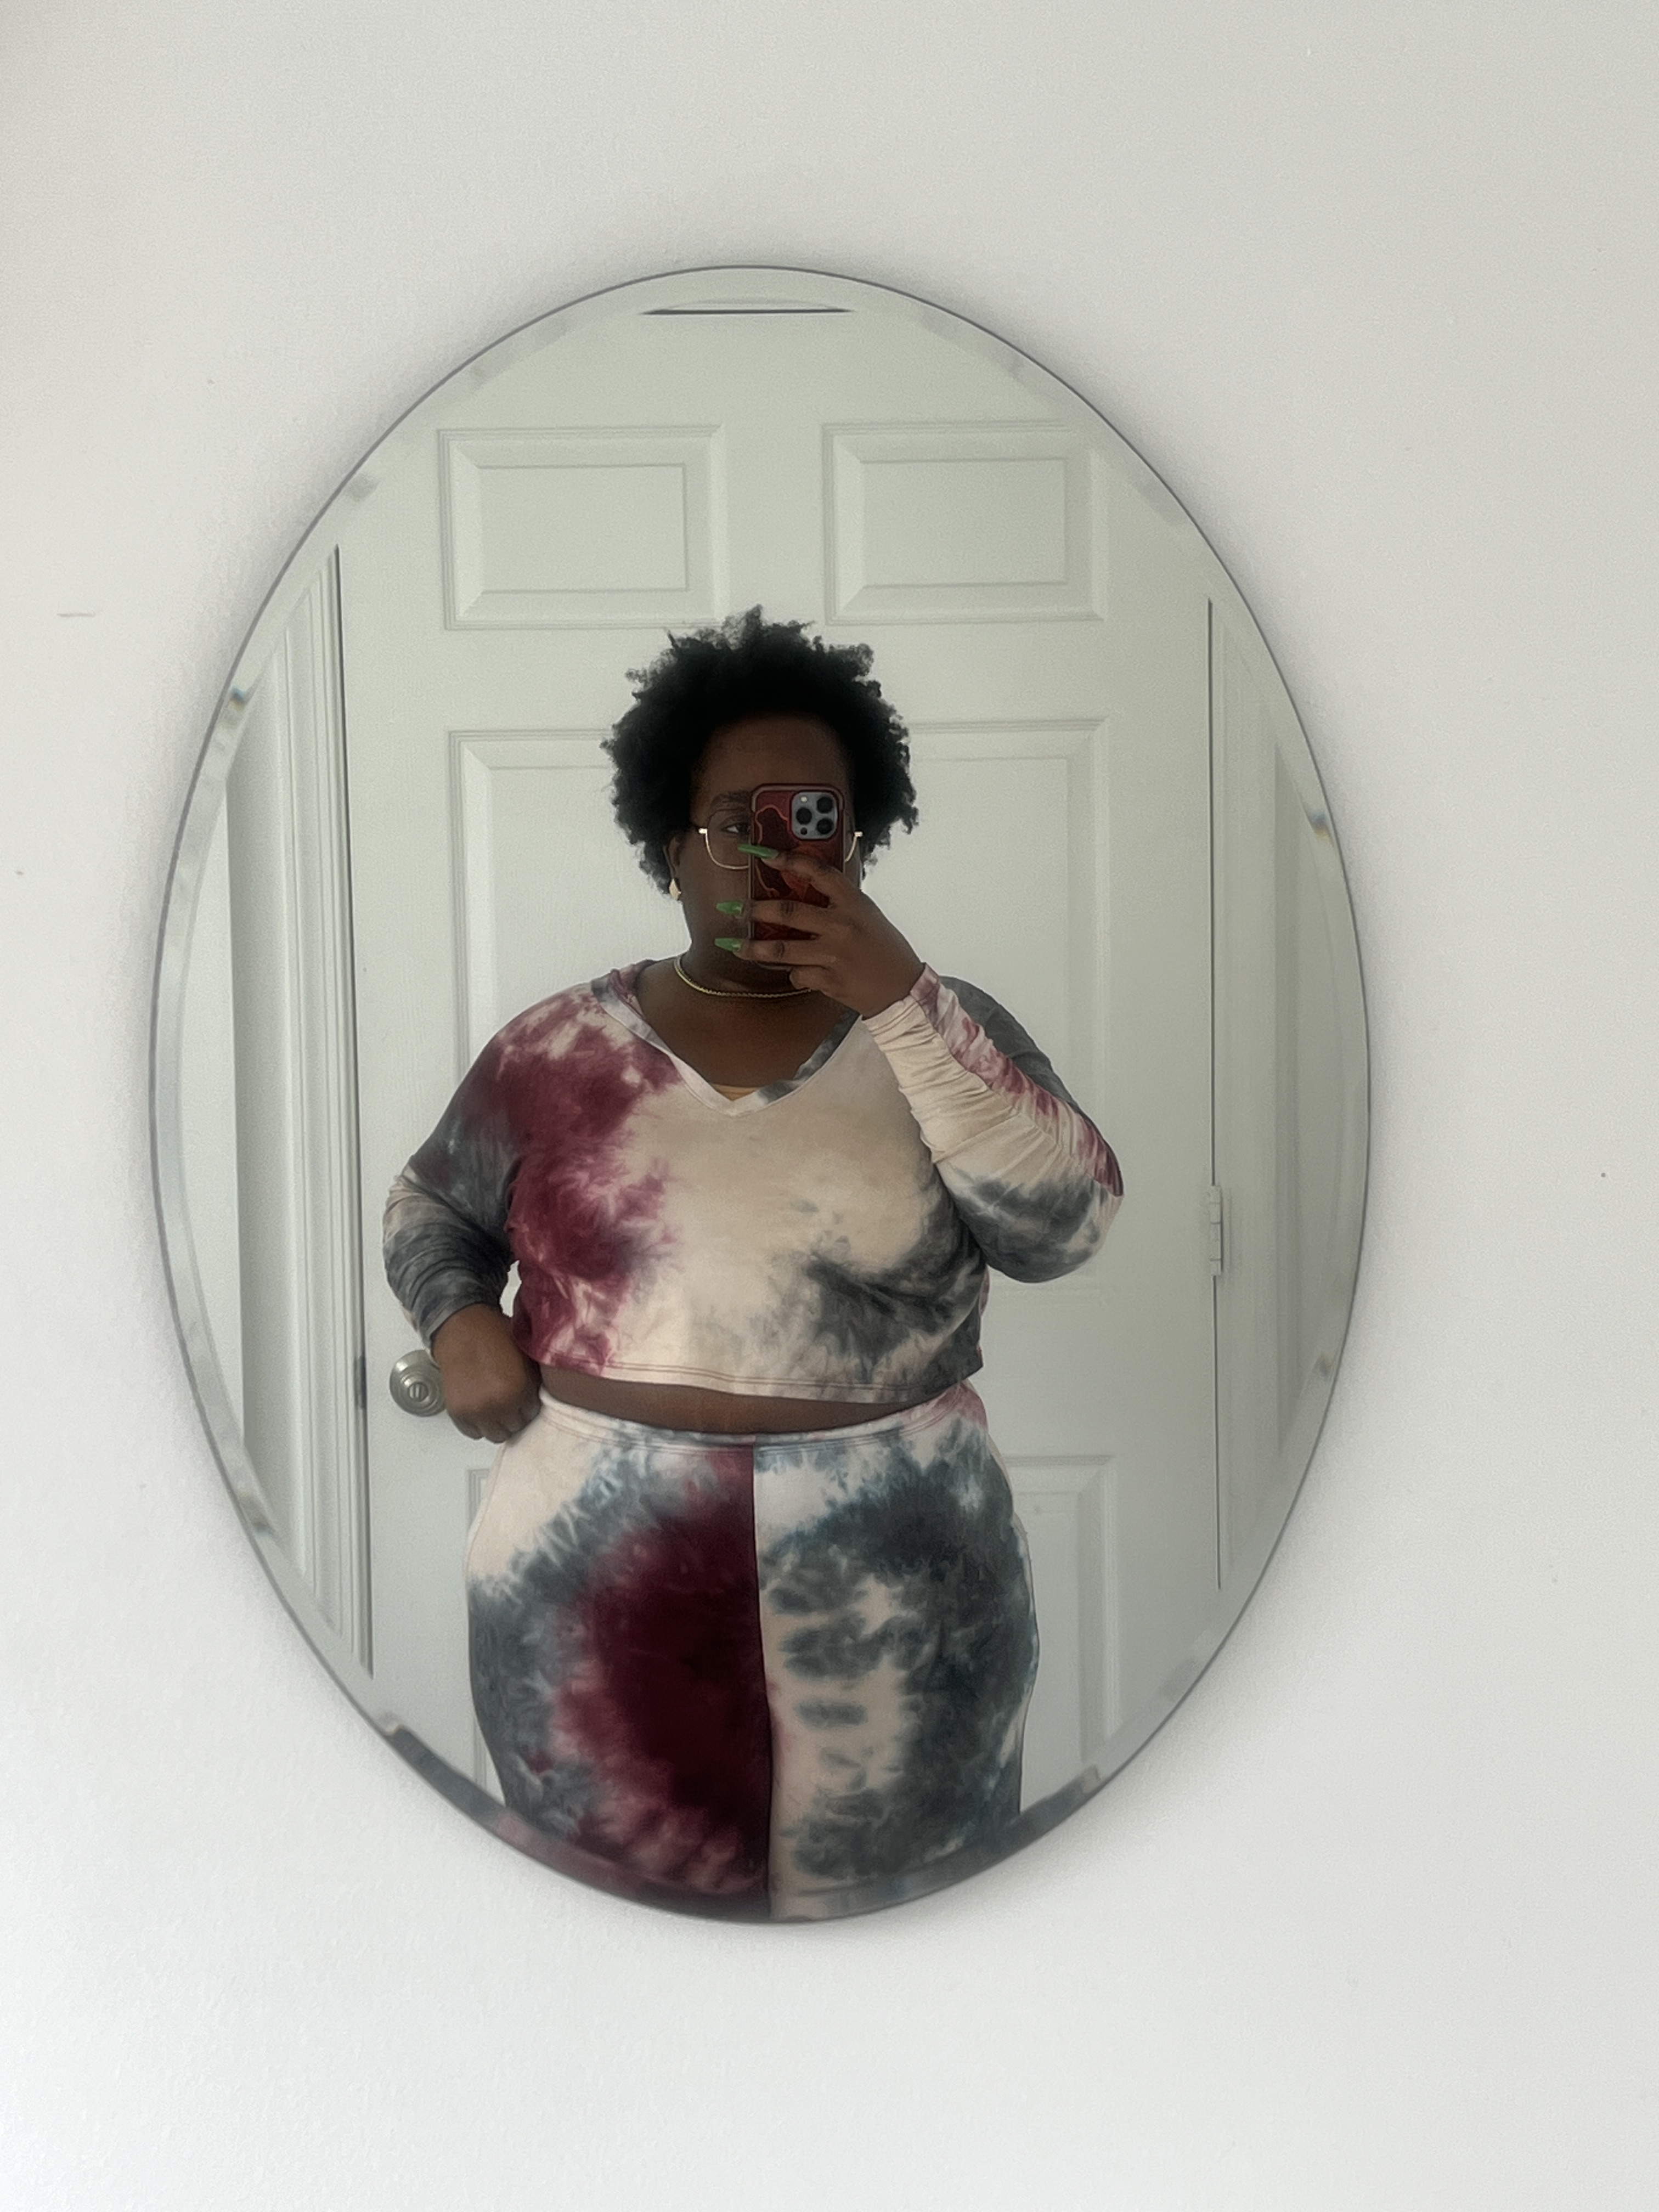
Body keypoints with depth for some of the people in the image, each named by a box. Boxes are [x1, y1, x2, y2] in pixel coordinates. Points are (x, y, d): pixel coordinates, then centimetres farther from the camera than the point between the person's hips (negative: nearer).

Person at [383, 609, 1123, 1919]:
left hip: (894, 1588, 0)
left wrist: (901, 1000, -19)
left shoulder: (939, 1031, 1)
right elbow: (434, 1206, 17)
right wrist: (460, 1318, -4)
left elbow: (1065, 1228, -12)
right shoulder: (558, 1049, 3)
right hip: (598, 1581, 1)